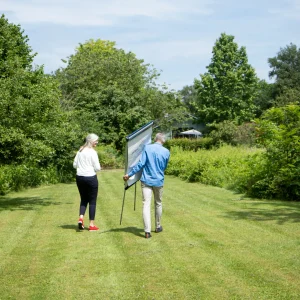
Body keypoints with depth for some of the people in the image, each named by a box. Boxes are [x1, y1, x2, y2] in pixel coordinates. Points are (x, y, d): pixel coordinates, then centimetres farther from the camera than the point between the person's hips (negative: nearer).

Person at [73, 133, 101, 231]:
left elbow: (74, 165, 10)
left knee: (83, 199, 17)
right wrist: (99, 167, 8)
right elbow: (97, 168, -13)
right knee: (92, 201, 4)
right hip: (90, 177, -6)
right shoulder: (92, 152, -12)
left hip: (79, 177, 6)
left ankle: (81, 218, -4)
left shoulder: (80, 151, 6)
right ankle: (92, 225, 7)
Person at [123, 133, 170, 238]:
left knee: (146, 204, -5)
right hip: (158, 181, 2)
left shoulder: (147, 148, -8)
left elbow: (140, 164, -12)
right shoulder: (166, 152, -1)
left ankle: (147, 231, -15)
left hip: (146, 180, -2)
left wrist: (129, 174, -8)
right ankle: (158, 226, 34)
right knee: (158, 203, 20)